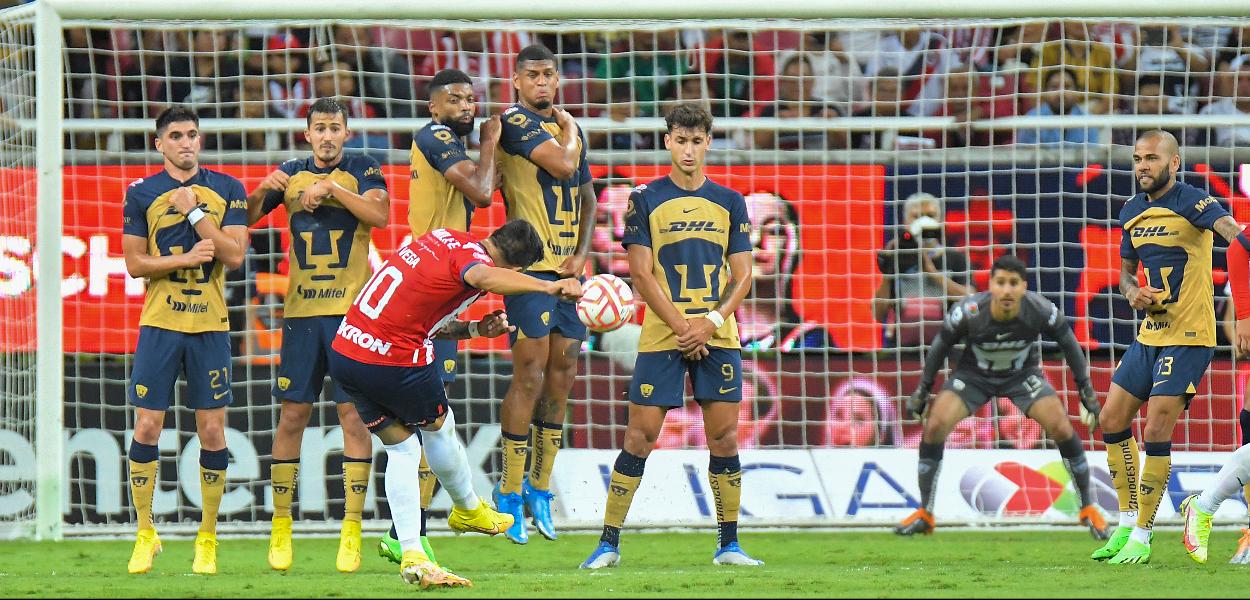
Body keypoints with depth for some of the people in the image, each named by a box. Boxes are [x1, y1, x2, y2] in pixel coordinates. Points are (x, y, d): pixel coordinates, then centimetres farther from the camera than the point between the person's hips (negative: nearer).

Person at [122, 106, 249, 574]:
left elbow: (235, 255, -4)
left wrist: (194, 211, -10)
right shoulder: (142, 193, 4)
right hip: (159, 324, 0)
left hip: (210, 325, 0)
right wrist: (187, 258, -10)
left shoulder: (227, 190, 5)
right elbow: (134, 263, 1)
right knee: (147, 427, -4)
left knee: (212, 431, 0)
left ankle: (207, 538, 9)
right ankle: (145, 533, 7)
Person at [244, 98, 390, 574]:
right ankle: (280, 526, 9)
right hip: (302, 311, 3)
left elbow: (380, 215, -14)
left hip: (352, 310, -2)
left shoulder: (363, 171, 3)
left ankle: (352, 530, -4)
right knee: (293, 414, 1)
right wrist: (263, 191, -7)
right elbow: (244, 219, 12)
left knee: (353, 414, -6)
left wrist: (331, 187, -19)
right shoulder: (291, 174, 11)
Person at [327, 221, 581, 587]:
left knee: (401, 447, 16)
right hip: (395, 361, -8)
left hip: (344, 351, 8)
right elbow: (483, 277, -42)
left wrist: (475, 329, 8)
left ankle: (412, 556, 10)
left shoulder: (446, 240, 13)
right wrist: (550, 287, -53)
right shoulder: (474, 257, -14)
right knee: (438, 426, 20)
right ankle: (468, 510, 43)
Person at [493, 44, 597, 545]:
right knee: (530, 376, -9)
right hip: (530, 267, -7)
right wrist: (569, 130, 1)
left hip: (567, 272, 7)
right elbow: (561, 165, -19)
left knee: (561, 377, 8)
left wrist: (582, 253, 7)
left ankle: (539, 487, 18)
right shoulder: (515, 121, -7)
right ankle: (510, 492, -2)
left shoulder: (571, 129, 17)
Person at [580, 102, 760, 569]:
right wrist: (682, 328, -11)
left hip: (718, 336, 2)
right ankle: (609, 543, 0)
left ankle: (728, 544, 8)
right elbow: (641, 274, -3)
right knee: (639, 437, -5)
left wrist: (711, 322, -8)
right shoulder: (646, 199, 2)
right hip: (661, 335, -2)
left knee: (724, 438, 0)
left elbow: (742, 275, 7)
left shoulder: (729, 202, 10)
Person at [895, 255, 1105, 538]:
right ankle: (924, 514, -2)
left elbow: (1068, 342, -9)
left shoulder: (1041, 310, -30)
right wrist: (923, 389, -4)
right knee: (935, 426, -18)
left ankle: (1088, 509, 5)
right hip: (973, 374, 0)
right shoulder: (968, 312, -32)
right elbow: (941, 346, -12)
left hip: (1022, 374, 0)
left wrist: (1085, 387, -3)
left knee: (1061, 428, -14)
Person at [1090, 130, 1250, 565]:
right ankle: (1128, 523, 22)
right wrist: (1133, 292, -2)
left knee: (1156, 433, -10)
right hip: (1149, 333, 8)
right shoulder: (1132, 212, 10)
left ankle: (1141, 537, 0)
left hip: (1188, 336, -8)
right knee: (1112, 421, 9)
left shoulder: (1193, 203, -15)